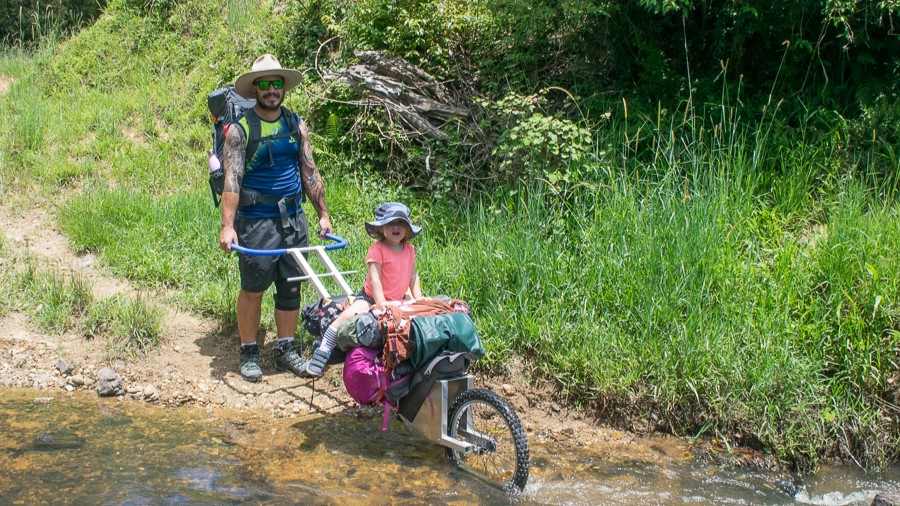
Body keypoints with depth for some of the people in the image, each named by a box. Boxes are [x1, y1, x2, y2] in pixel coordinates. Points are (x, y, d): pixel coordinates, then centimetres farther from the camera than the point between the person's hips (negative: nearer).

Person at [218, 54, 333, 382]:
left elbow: (310, 172, 11)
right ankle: (249, 353, 15)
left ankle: (285, 350, 21)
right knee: (252, 289, 1)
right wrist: (227, 225, -22)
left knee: (291, 288, 9)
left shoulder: (296, 125, 8)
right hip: (256, 222, -5)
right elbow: (232, 180, -14)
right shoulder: (240, 130, -7)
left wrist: (323, 214, 9)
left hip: (293, 219, 5)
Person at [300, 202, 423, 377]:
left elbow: (413, 275, 11)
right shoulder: (376, 249, -15)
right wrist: (381, 303, -31)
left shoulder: (409, 250, 2)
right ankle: (320, 357, -18)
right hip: (370, 297, -6)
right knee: (347, 316, -25)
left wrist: (418, 297, -2)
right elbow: (374, 278, -23)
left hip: (397, 300, 6)